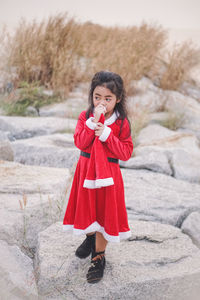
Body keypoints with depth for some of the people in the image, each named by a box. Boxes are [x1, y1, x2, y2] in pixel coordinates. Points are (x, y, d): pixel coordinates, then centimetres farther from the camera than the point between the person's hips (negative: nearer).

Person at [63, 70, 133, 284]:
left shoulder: (121, 123, -9)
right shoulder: (85, 117, -4)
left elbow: (126, 153, -13)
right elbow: (80, 143, -18)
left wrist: (106, 134, -22)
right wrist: (93, 121, -27)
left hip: (108, 174, -2)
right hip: (86, 170, 2)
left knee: (104, 212, 5)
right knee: (87, 208, 18)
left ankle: (99, 257, 22)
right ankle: (90, 237, 49)